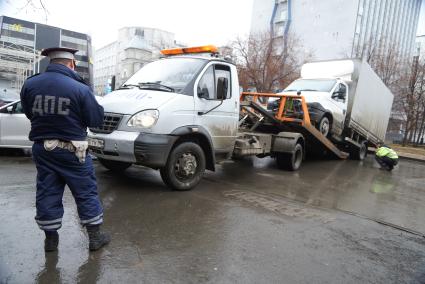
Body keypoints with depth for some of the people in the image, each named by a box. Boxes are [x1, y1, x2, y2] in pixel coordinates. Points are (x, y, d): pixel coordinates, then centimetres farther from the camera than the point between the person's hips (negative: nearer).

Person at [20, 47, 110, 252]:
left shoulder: (30, 84, -1)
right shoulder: (80, 89, -16)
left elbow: (28, 113, 11)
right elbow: (96, 120, -10)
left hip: (41, 148, 5)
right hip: (71, 150, -4)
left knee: (47, 193, 14)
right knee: (86, 192, 8)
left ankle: (50, 238, 25)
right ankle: (95, 236, 16)